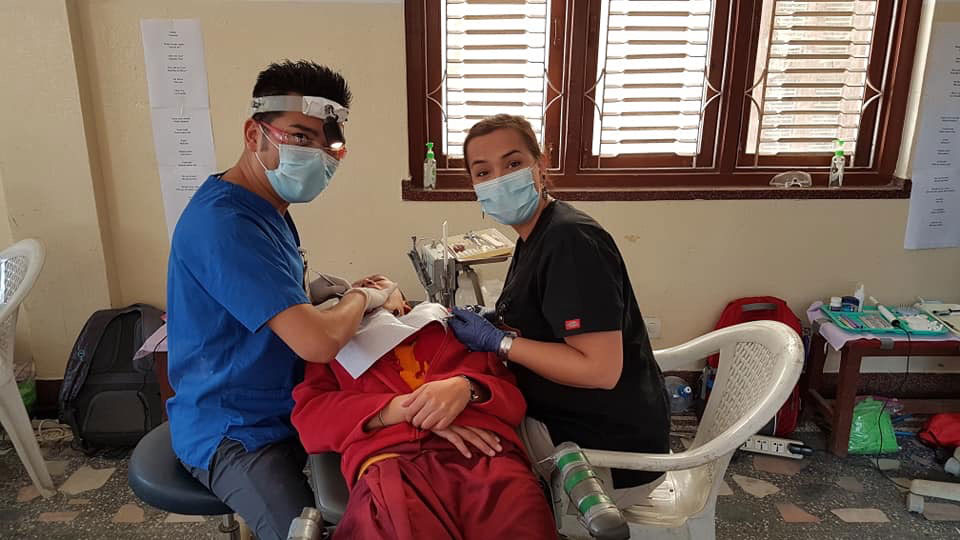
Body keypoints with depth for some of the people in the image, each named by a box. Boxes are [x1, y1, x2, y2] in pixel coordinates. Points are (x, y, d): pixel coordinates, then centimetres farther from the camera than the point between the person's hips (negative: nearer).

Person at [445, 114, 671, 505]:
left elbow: (600, 370, -28)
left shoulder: (570, 241, -24)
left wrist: (498, 341, -20)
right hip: (571, 421, 9)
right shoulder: (536, 237, 8)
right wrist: (488, 323, -2)